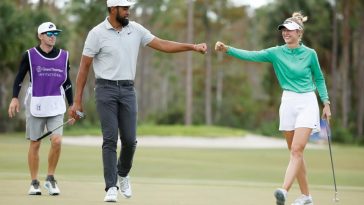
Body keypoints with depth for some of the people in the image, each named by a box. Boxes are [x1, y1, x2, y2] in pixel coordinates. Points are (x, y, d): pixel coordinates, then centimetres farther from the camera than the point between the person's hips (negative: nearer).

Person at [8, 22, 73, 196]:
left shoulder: (63, 56, 8)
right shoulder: (30, 55, -1)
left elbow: (67, 83, 15)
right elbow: (19, 77, 3)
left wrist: (72, 105, 12)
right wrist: (15, 98, -8)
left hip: (56, 106, 2)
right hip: (35, 105, -2)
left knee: (57, 141, -12)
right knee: (35, 144, 1)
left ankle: (50, 179, 5)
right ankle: (34, 183, 12)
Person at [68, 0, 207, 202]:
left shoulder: (136, 29, 6)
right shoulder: (97, 33, -6)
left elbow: (163, 44, 6)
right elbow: (84, 67, -3)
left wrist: (192, 47, -5)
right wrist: (78, 101, -6)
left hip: (128, 90, 4)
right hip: (106, 89, -4)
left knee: (130, 140, 1)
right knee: (110, 139, -8)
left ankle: (123, 174, 28)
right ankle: (112, 187, -4)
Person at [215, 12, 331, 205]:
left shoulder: (310, 53, -1)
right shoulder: (276, 53, 1)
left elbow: (319, 79, 11)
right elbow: (251, 55, -11)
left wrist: (326, 103, 6)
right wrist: (227, 49, -24)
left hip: (307, 103, -3)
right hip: (288, 103, 3)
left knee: (296, 150, -16)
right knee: (295, 152, 7)